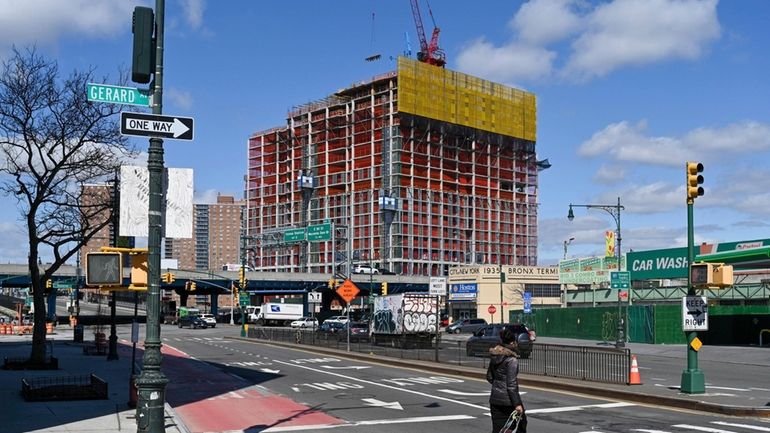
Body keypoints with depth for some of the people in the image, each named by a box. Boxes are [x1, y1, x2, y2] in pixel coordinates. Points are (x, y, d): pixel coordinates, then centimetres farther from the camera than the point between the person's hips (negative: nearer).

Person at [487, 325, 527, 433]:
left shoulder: (494, 355, 4)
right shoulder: (512, 360, -18)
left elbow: (489, 377, 13)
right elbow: (511, 385, -20)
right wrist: (517, 404, -18)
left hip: (495, 398, 7)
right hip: (508, 399, -6)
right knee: (521, 423, 15)